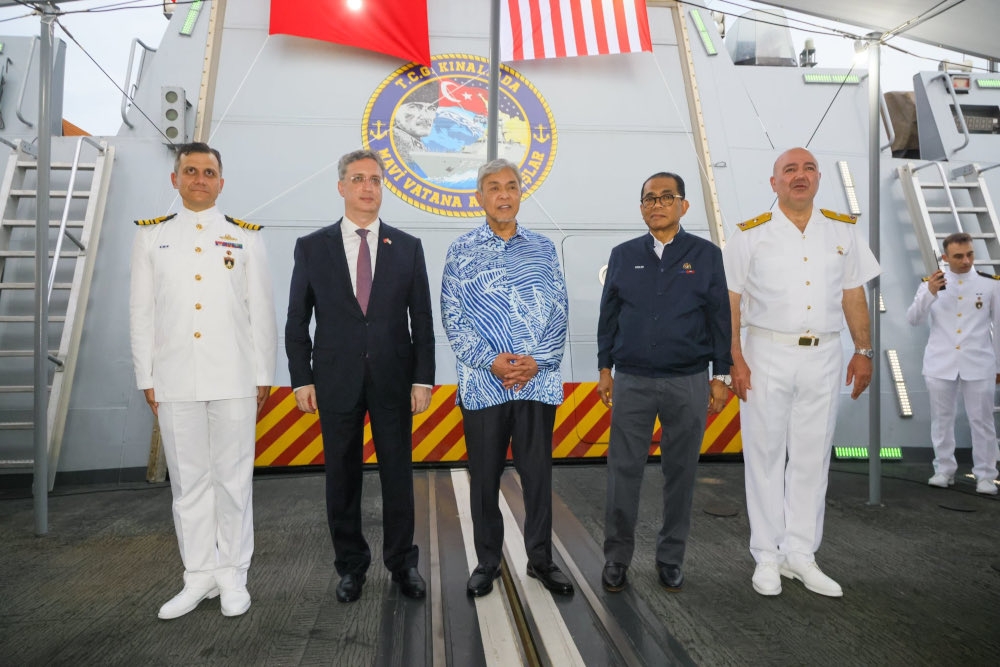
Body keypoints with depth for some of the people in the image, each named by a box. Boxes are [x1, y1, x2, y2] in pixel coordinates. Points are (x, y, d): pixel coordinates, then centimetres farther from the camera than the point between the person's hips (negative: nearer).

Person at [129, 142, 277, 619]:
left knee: (233, 478, 4)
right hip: (175, 381, 2)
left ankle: (233, 576, 18)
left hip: (234, 379, -1)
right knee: (188, 481, 8)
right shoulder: (151, 237, 10)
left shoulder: (246, 238, 6)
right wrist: (146, 378, 4)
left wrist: (264, 375, 1)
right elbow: (141, 312, 9)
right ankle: (199, 575, 22)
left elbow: (261, 311, 4)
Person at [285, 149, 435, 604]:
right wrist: (302, 379, -2)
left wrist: (422, 378, -3)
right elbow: (297, 321, 5)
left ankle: (402, 563, 23)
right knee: (342, 477, 9)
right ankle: (351, 565, 26)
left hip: (393, 380, 0)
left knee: (398, 474, 7)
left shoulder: (408, 247, 5)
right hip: (336, 381, 0)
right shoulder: (312, 247, 4)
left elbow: (422, 319, 3)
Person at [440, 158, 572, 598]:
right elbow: (452, 318, -2)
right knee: (484, 475, 9)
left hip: (538, 380, 1)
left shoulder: (543, 249, 9)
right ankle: (487, 562, 26)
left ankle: (541, 559, 26)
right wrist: (491, 361, -12)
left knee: (538, 473, 9)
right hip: (482, 383, -1)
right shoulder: (461, 251, 4)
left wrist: (536, 361, -9)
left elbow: (559, 313, 4)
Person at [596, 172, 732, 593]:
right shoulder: (624, 255, 7)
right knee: (623, 472, 3)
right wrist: (605, 369, 6)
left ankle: (671, 559, 24)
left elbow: (720, 317, 4)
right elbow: (608, 315, 9)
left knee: (680, 474, 8)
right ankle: (617, 558, 17)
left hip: (688, 383, 0)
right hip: (632, 382, 1)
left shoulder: (706, 255, 3)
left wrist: (721, 376, 2)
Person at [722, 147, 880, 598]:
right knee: (765, 455, 4)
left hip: (824, 357, 3)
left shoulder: (843, 231, 9)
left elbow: (854, 295, 11)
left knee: (812, 457, 8)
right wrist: (735, 358, -11)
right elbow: (730, 301, -4)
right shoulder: (751, 235, -1)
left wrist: (863, 350, 6)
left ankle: (800, 553, 20)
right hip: (767, 355, -3)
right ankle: (767, 556, 15)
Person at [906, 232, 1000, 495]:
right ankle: (944, 470, 21)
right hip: (940, 364, 1)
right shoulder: (931, 283, 0)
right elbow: (914, 320, -6)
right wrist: (930, 293, -22)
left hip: (978, 365, -1)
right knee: (942, 419, 9)